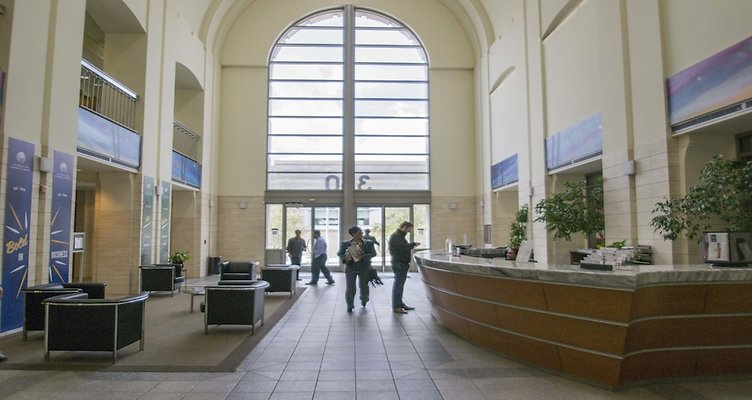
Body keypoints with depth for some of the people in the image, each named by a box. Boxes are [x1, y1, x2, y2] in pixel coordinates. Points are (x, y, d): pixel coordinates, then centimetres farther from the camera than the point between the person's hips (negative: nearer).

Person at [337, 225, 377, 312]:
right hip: (351, 268, -1)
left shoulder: (368, 243, 2)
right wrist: (344, 257, -18)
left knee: (364, 285, 10)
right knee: (350, 287, -4)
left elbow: (373, 253, -4)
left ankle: (364, 300, 39)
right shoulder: (345, 244, 2)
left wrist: (363, 256, -20)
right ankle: (349, 305, 12)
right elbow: (339, 253, 5)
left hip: (364, 268, 1)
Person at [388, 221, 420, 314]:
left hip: (403, 263, 11)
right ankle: (396, 307, -3)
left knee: (400, 284, 17)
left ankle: (400, 303, 26)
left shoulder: (401, 236, 19)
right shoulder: (395, 236, -15)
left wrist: (412, 246, 7)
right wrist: (413, 244, -13)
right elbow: (404, 247, -25)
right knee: (398, 285, -7)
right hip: (399, 264, -11)